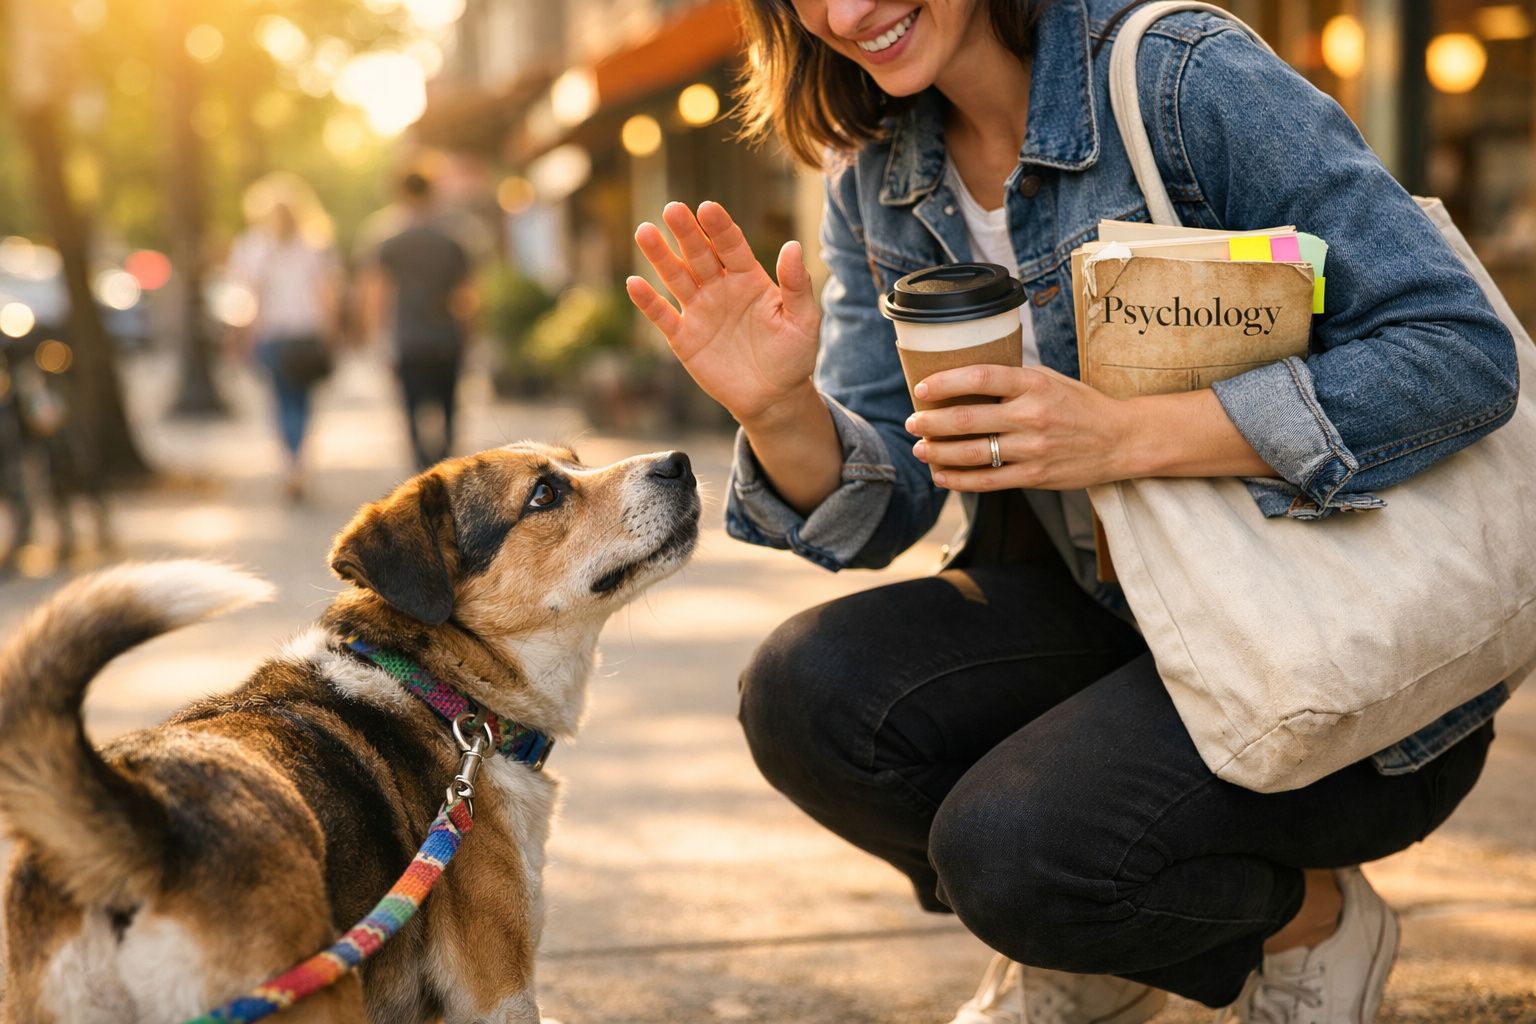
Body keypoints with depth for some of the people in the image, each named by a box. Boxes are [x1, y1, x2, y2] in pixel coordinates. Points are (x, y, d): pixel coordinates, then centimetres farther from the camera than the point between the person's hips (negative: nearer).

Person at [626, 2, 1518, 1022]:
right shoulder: (875, 170, 2)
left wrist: (1123, 436, -30)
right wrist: (779, 410, -23)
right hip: (1109, 609, 6)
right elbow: (880, 508, 0)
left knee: (1011, 845, -26)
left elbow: (1468, 355, -23)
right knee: (808, 691, -17)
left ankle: (1310, 920, 7)